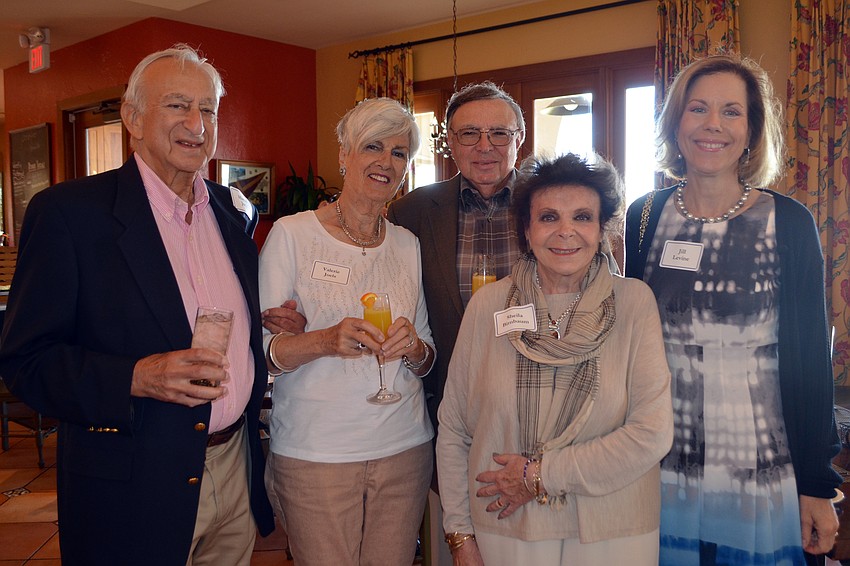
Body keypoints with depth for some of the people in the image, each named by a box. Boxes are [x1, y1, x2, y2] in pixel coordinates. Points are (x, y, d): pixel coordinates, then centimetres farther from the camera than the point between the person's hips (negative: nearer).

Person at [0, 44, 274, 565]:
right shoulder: (68, 210, -10)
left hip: (236, 473, 5)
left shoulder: (235, 211, 7)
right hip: (132, 489, -5)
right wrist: (136, 377, -25)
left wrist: (277, 328, -3)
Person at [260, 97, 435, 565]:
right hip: (314, 453, -3)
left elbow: (428, 359, 12)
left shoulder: (409, 245, 7)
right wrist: (325, 340, -25)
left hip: (405, 449, 4)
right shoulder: (292, 233, -6)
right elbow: (258, 348, -8)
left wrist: (414, 348, -11)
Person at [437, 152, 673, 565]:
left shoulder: (634, 302, -9)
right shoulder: (487, 305, -6)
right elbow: (453, 428, -2)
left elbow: (652, 434, -14)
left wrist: (541, 475, -13)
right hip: (504, 532, 1)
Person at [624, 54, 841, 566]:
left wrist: (817, 484, -3)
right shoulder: (644, 217, 0)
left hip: (762, 468, -2)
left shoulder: (788, 222, -6)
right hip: (661, 467, 2)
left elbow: (810, 354, -4)